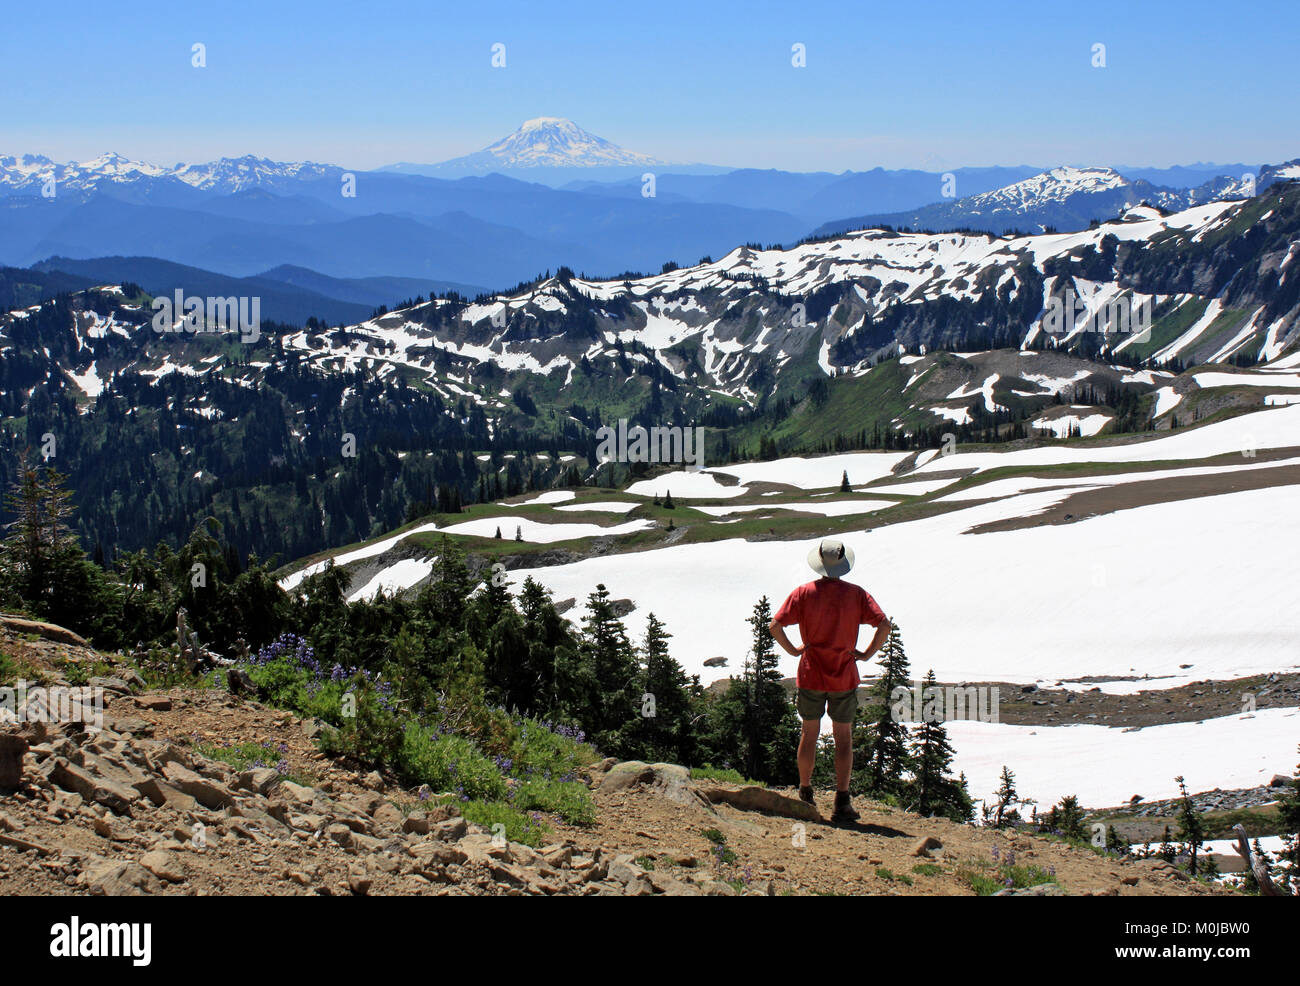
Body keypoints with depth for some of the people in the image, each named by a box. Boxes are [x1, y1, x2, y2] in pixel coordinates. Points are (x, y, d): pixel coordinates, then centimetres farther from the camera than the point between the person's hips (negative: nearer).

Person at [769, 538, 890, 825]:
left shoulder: (804, 593, -4)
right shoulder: (857, 594, -4)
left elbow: (775, 625, -11)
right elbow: (884, 624, -13)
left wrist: (793, 650, 0)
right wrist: (867, 654, -4)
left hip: (811, 675, 1)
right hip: (844, 677, -1)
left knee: (810, 734, 15)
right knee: (843, 738, 6)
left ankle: (805, 793, 27)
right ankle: (842, 801, -1)